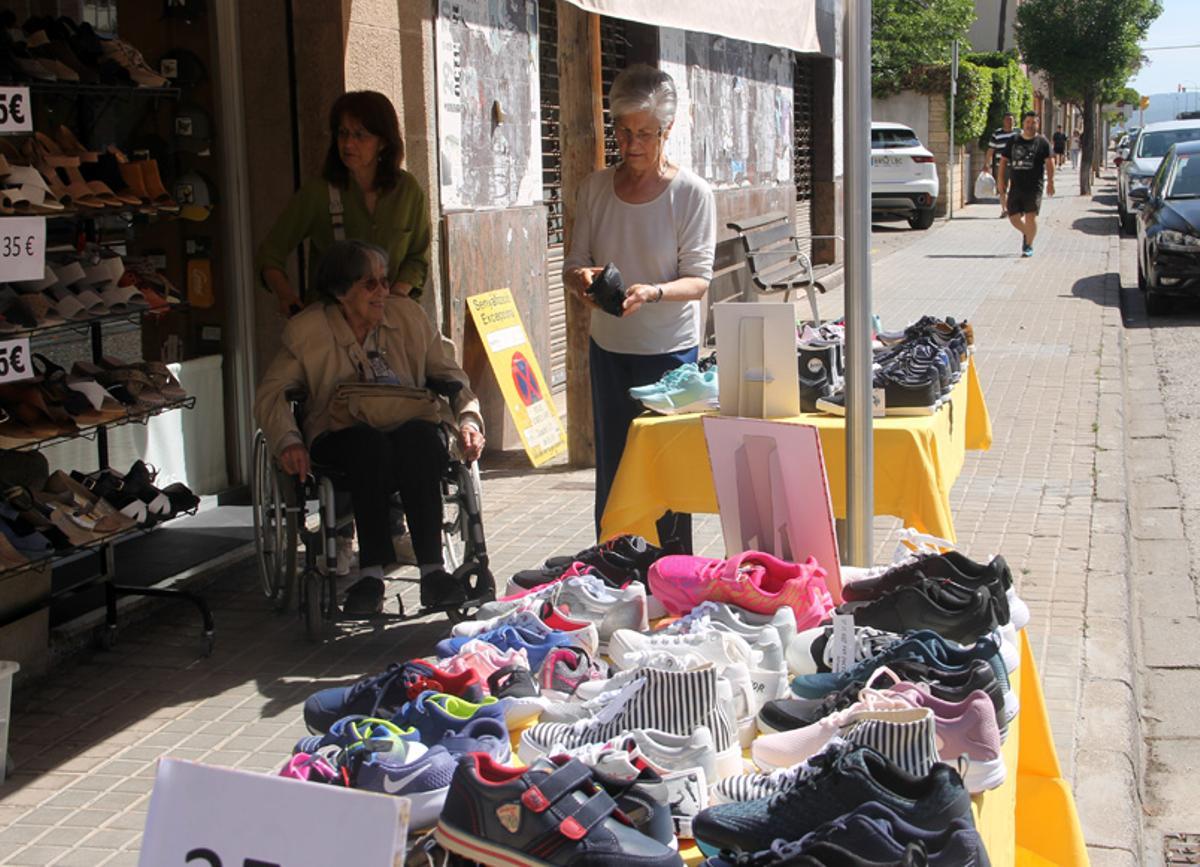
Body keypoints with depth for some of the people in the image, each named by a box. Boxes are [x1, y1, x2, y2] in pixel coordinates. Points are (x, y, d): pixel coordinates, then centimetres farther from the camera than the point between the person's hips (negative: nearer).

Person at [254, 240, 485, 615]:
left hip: (412, 433, 2)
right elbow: (271, 391, 1)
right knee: (371, 443, -37)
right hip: (342, 439, -1)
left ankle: (432, 570, -37)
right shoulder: (308, 329, 4)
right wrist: (288, 441, -16)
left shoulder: (408, 315, 10)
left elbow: (449, 375, 13)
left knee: (419, 435, -35)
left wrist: (469, 419, -6)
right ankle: (371, 572, -35)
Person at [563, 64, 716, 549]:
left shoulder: (691, 193, -6)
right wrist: (582, 278, -18)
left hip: (670, 350, -4)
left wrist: (653, 292, -30)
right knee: (611, 471, 7)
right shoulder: (596, 187, 5)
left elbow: (698, 280, -10)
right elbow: (574, 264, 7)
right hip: (608, 348, 4)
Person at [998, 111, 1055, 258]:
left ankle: (1029, 246, 3)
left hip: (1034, 187, -3)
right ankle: (1026, 233, 33)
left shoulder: (1042, 142, 3)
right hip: (1015, 186, 3)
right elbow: (1003, 160, 15)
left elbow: (1049, 162, -2)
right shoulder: (1014, 141, 11)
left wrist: (1050, 182, -12)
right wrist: (1001, 180, 6)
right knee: (1013, 217, 3)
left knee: (1031, 216, -11)